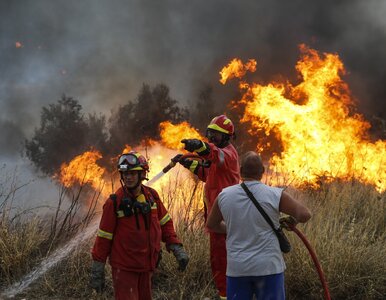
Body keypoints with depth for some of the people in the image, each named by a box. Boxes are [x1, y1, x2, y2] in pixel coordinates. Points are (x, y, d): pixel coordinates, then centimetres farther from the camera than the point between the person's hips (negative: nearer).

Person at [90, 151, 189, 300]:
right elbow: (104, 237, -9)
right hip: (124, 267, -5)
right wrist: (97, 270, -8)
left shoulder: (152, 195, 2)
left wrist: (177, 249, 2)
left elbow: (165, 223, 11)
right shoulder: (115, 202, -12)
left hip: (146, 266, 5)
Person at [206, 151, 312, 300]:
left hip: (236, 268, 2)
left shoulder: (224, 195, 1)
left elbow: (211, 224, 15)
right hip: (268, 266, -2)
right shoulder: (275, 195, -9)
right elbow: (304, 214, -8)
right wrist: (291, 220, 13)